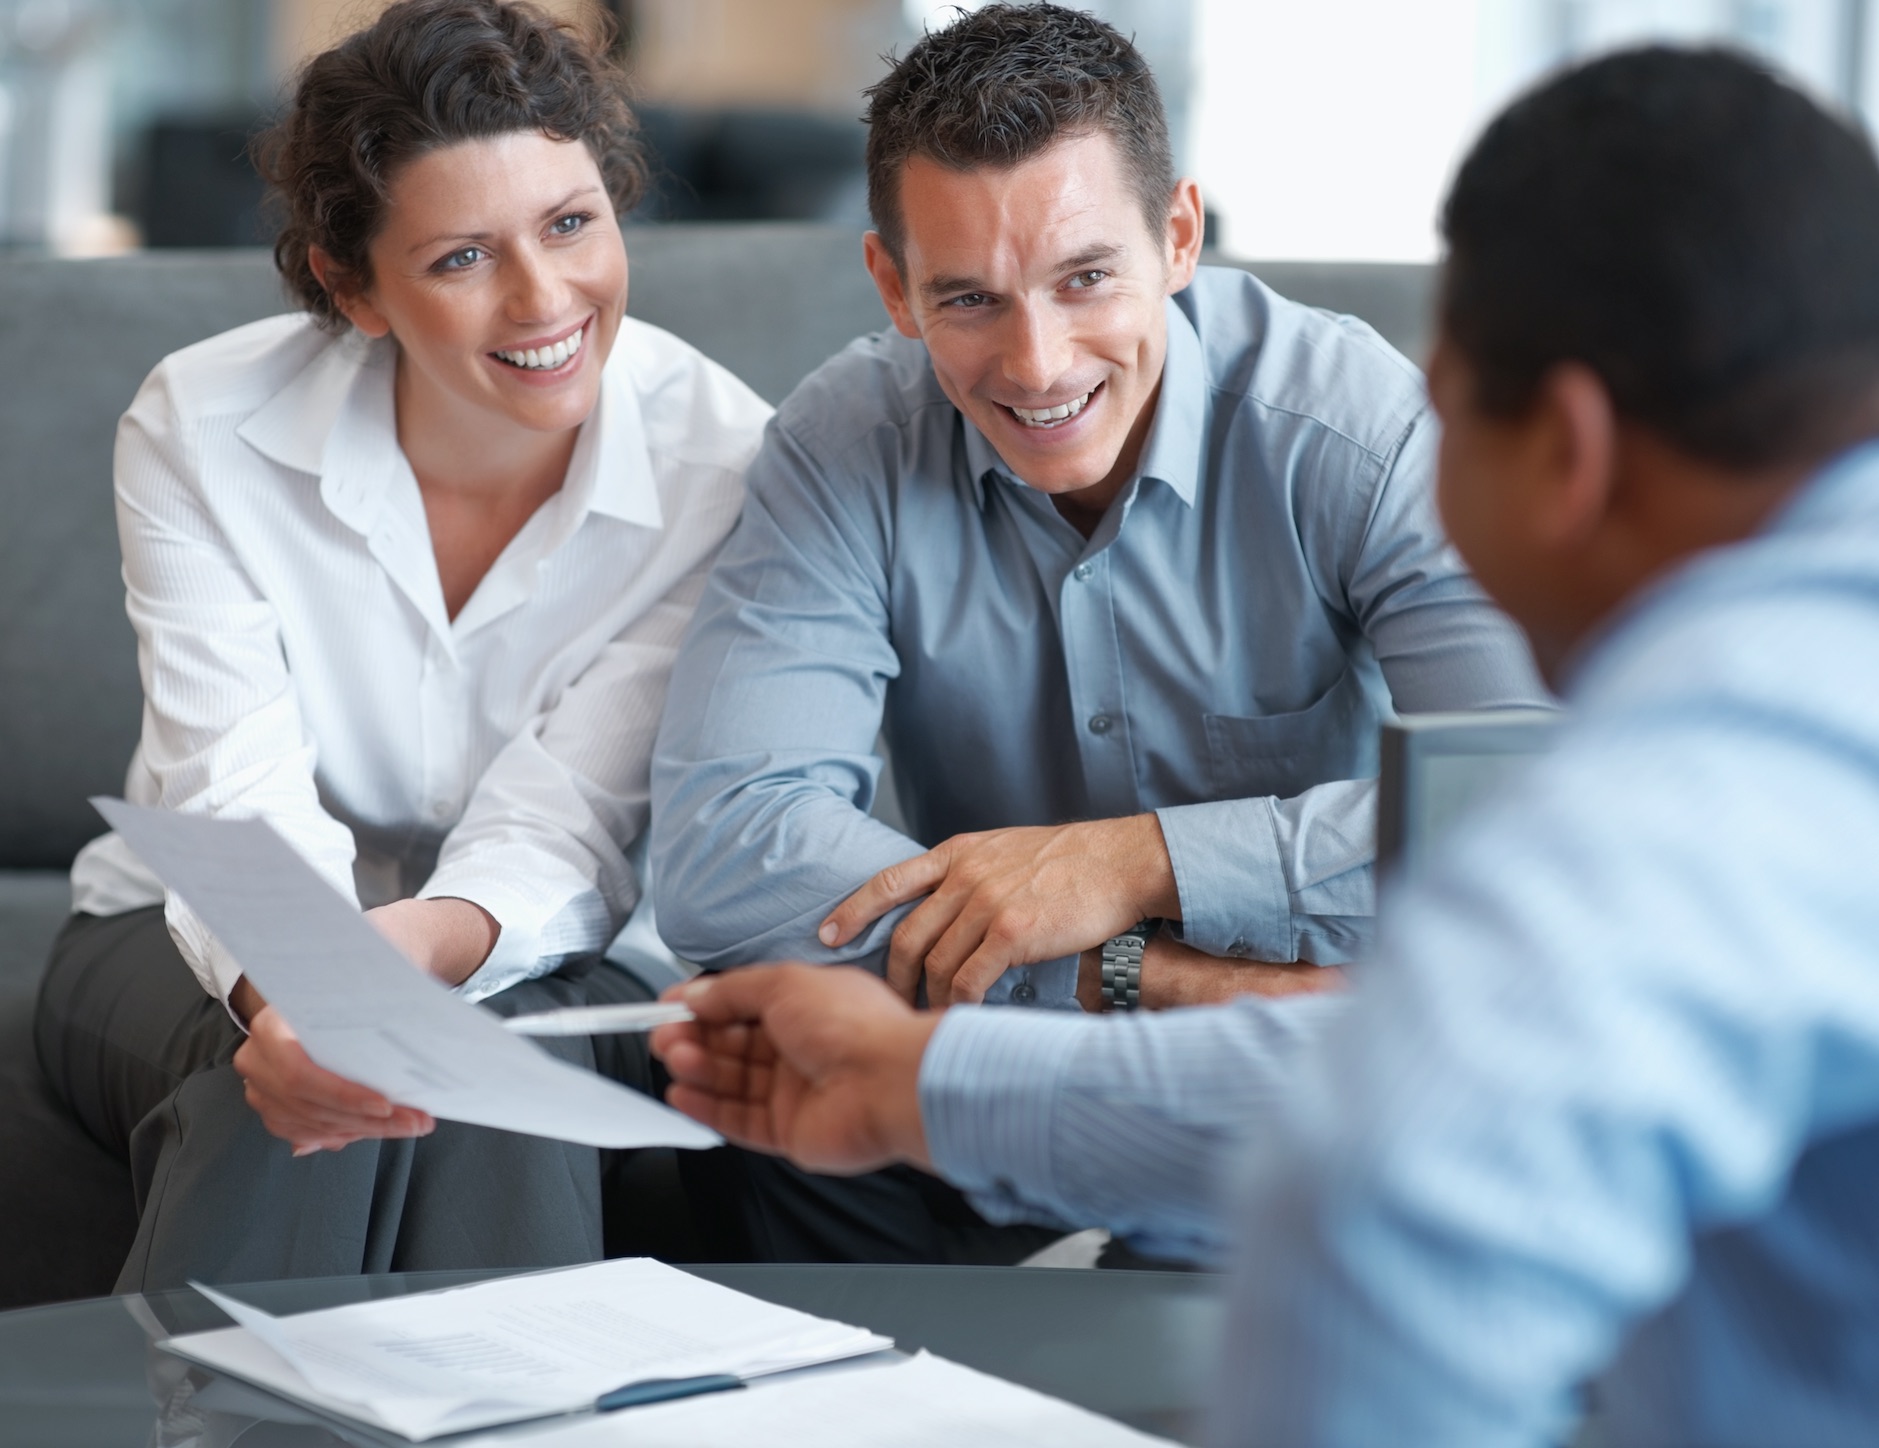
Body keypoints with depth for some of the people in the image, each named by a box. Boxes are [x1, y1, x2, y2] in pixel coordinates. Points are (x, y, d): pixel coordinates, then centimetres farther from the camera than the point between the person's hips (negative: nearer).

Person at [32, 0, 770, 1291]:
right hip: (191, 950, 0)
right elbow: (240, 798, -23)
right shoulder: (203, 429, -14)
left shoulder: (720, 460, -15)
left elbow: (566, 814, -22)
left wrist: (422, 944, -46)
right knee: (279, 1080, -33)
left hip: (528, 957, 0)